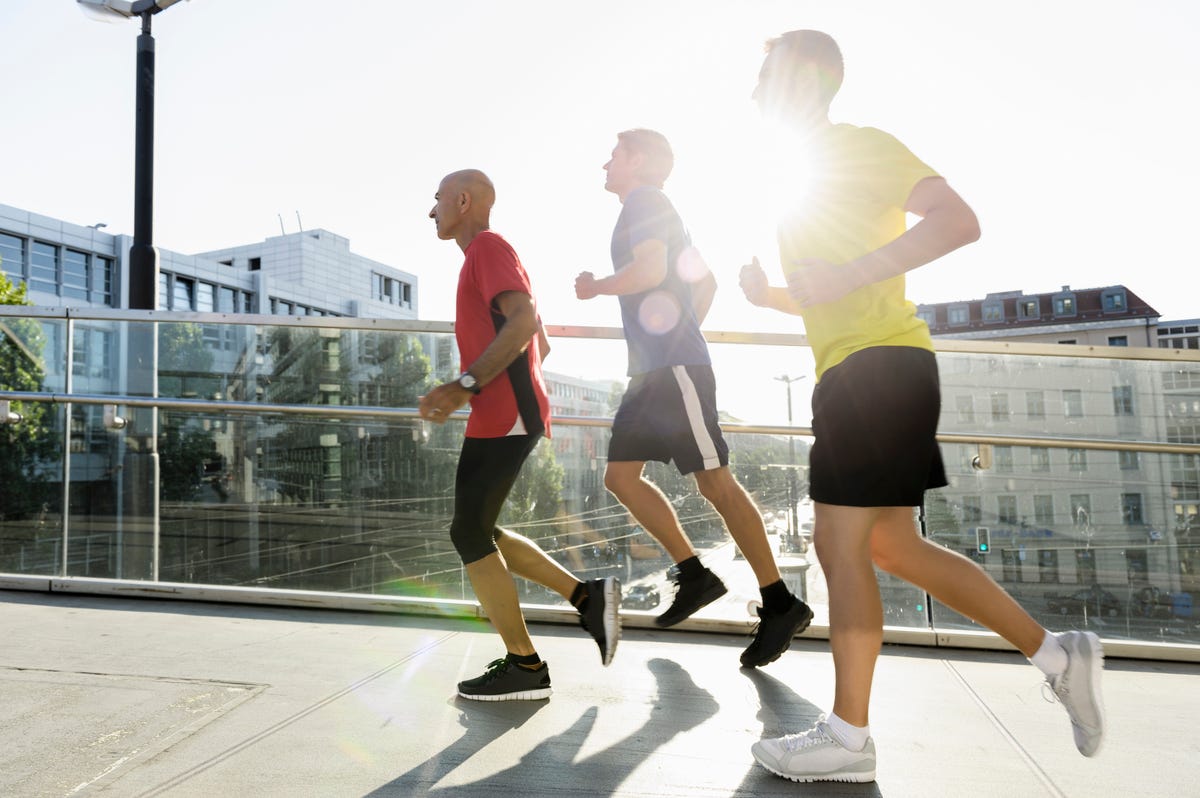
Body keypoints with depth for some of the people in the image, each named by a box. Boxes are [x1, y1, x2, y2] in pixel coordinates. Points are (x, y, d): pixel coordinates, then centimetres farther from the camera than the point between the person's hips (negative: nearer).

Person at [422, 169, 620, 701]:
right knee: (478, 533, 13)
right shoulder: (489, 256, 26)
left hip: (503, 417, -10)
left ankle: (523, 667, 4)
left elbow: (524, 320, -22)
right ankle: (588, 597, 12)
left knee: (470, 533, -5)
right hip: (509, 414, 10)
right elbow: (539, 344, 26)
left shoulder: (487, 247, -5)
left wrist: (465, 386, -25)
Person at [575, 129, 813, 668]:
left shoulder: (645, 201, -3)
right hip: (653, 371, 10)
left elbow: (648, 270, -22)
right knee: (621, 475, 7)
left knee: (715, 482, -8)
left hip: (675, 367, -10)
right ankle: (693, 574, 13)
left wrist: (595, 286, -4)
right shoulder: (655, 212, 26)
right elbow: (706, 283, 31)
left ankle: (781, 604, 2)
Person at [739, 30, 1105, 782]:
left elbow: (959, 220, -16)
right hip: (854, 369, 9)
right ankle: (1056, 653, 21)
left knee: (841, 542, -6)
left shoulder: (861, 146, -2)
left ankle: (848, 736, 6)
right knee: (889, 545, 11)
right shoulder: (805, 176, 23)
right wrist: (768, 292, 9)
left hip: (880, 362, -9)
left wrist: (847, 273, -23)